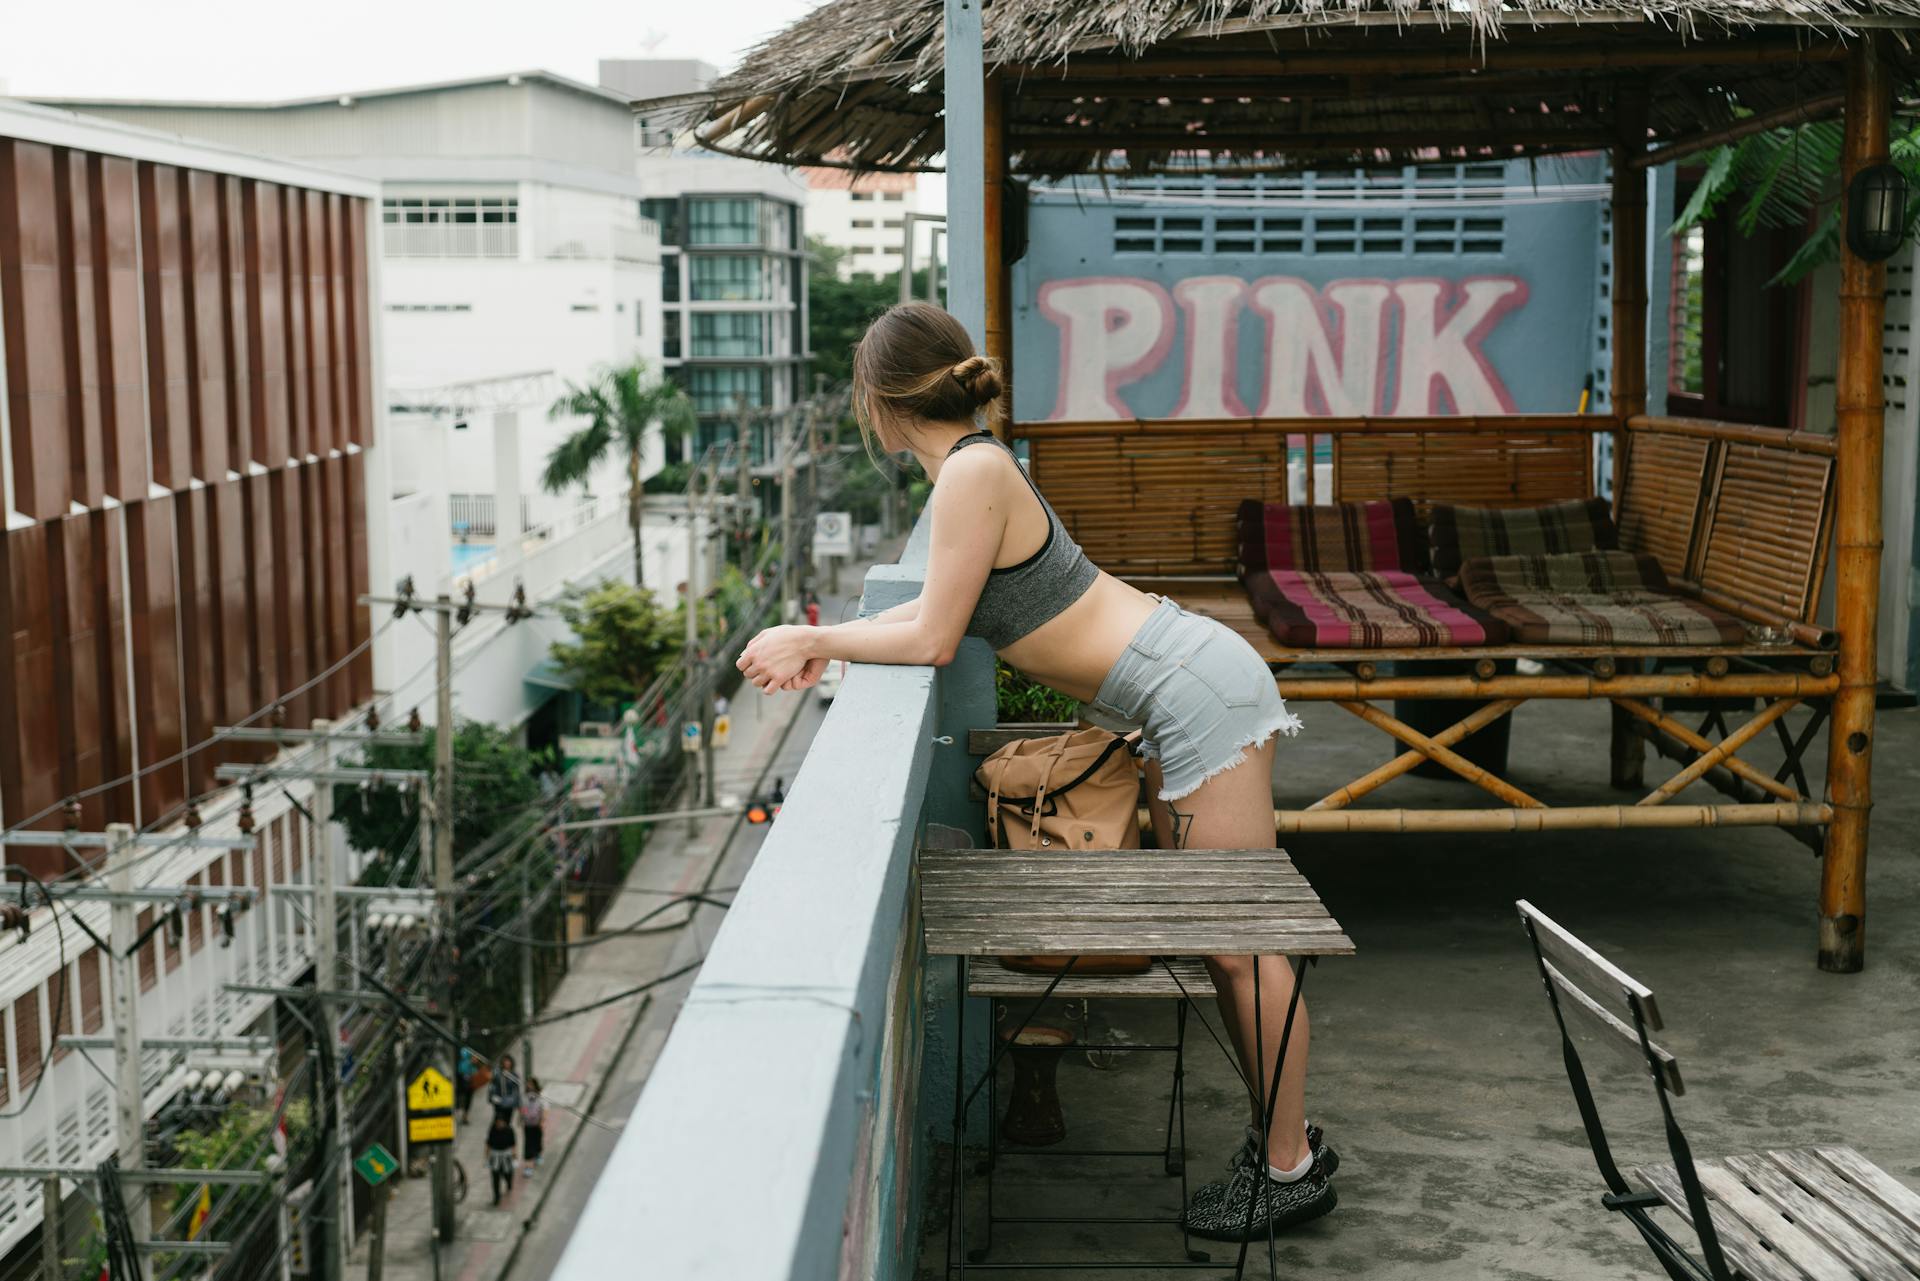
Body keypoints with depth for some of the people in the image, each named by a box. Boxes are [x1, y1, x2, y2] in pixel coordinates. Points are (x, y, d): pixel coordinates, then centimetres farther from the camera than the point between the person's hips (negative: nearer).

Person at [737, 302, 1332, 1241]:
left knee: (1239, 942, -2)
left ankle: (1294, 1168, 8)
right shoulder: (970, 465, 11)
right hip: (1182, 700, 10)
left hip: (1198, 691, -10)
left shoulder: (974, 473, -17)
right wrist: (832, 644, 15)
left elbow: (933, 638, -15)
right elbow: (949, 601, 21)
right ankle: (1282, 1136, 25)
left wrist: (815, 639, -3)